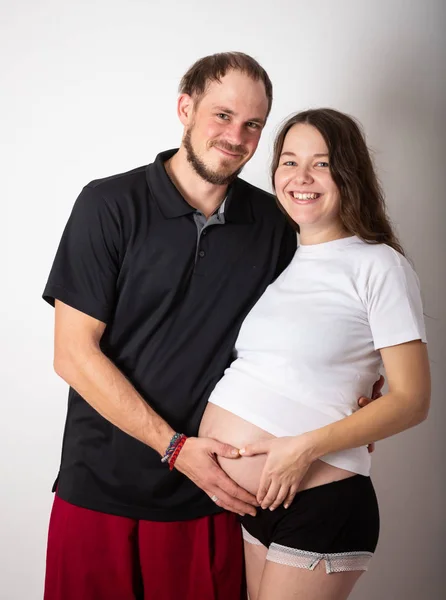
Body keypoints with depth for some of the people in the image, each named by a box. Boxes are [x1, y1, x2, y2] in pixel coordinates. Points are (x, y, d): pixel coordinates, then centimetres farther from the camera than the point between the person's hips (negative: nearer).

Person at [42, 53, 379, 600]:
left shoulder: (273, 224, 2)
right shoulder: (110, 205, -7)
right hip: (101, 492, -2)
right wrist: (175, 447, -14)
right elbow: (74, 353, -10)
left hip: (211, 496, 2)